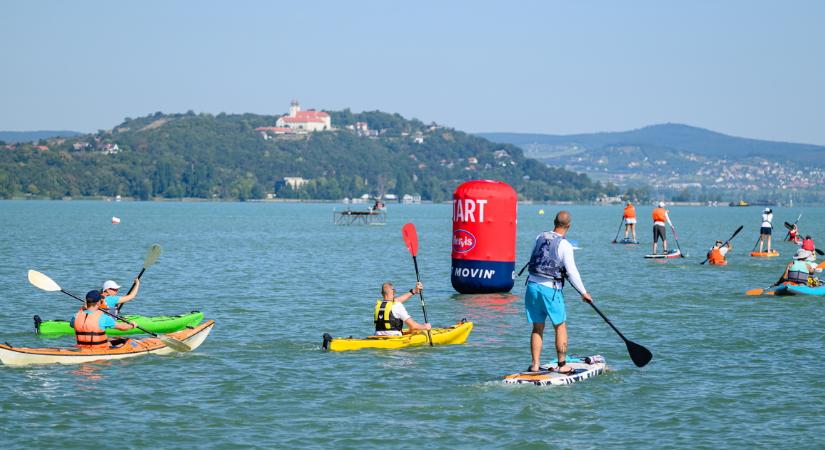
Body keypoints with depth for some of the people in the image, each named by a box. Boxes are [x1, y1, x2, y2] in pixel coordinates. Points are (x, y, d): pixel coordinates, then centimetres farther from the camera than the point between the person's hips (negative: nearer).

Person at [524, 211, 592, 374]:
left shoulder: (540, 238, 5)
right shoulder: (564, 245, -11)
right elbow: (572, 273, -11)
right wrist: (584, 293, 1)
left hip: (533, 285, 5)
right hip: (550, 289, -5)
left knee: (537, 328, 12)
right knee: (560, 326, 8)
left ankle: (535, 365, 10)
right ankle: (562, 365, 9)